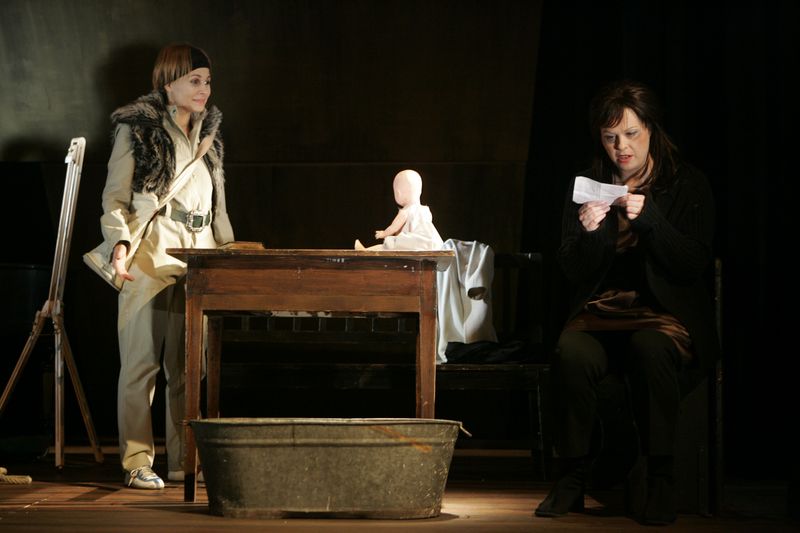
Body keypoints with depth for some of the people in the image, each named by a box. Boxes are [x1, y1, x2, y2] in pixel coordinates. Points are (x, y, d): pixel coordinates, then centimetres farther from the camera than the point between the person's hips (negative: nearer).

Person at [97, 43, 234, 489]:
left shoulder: (209, 134, 18)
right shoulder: (136, 129, 1)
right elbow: (114, 198, -1)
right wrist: (121, 242, -17)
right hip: (149, 259, -5)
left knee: (190, 364, 4)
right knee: (143, 362, -4)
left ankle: (185, 460, 10)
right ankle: (137, 463, -1)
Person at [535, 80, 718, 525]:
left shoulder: (687, 184, 3)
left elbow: (694, 264, -7)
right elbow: (574, 272, 8)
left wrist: (650, 220, -20)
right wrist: (587, 233, -14)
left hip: (668, 312, -2)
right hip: (601, 310, 2)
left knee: (649, 348, -38)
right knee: (572, 352, -33)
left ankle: (662, 479, -27)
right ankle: (572, 478, -19)